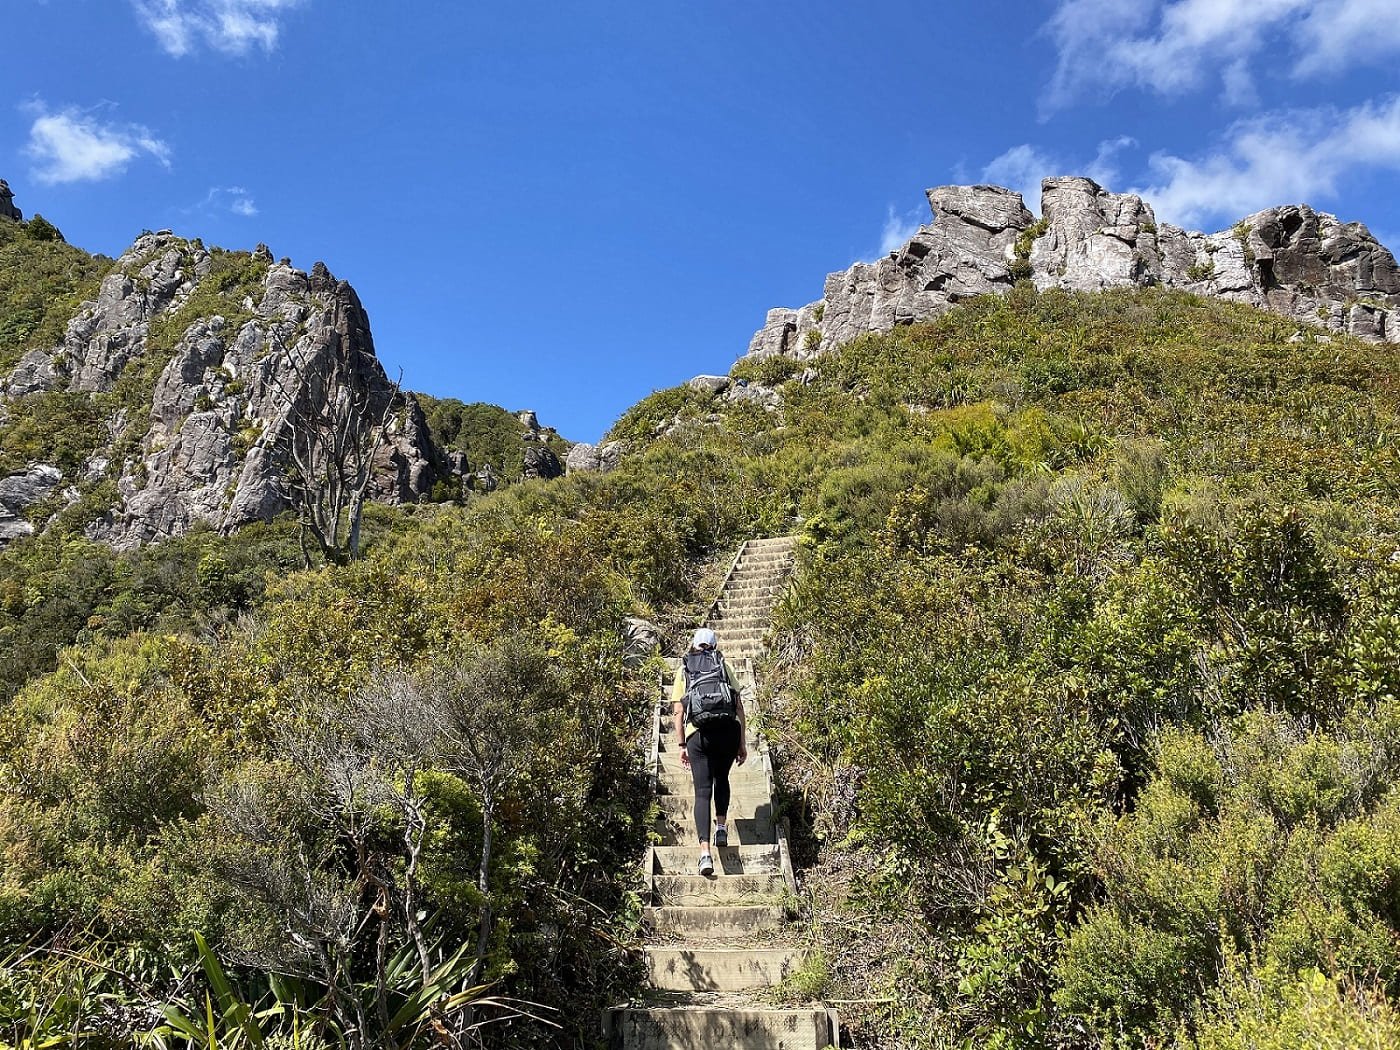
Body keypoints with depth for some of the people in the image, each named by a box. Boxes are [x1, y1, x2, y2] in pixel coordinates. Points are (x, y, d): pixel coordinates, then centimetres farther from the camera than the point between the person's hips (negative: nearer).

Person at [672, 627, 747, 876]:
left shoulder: (683, 670, 14)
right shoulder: (724, 667, 14)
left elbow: (678, 711, 7)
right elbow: (739, 707, 10)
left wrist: (682, 746, 11)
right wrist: (741, 743, 13)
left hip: (698, 733, -1)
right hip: (728, 730, 1)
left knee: (702, 791, 1)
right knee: (721, 779, 27)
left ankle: (705, 851, -11)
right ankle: (721, 826, 17)